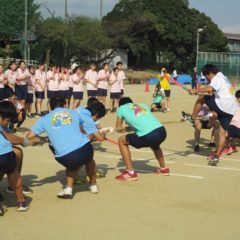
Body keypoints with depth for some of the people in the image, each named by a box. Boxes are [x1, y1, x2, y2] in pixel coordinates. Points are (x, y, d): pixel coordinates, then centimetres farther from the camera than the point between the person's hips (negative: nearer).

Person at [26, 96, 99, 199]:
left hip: (66, 158, -1)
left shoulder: (44, 119, 13)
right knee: (89, 160, 37)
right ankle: (93, 185, 49)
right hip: (85, 149, 1)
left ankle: (68, 189, 21)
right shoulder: (73, 113, 19)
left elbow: (29, 136, 14)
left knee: (72, 165, 35)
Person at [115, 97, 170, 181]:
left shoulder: (122, 108, 16)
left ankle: (130, 173, 10)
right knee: (154, 144, 41)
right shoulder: (143, 105, 28)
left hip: (148, 136, -6)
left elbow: (118, 129, 20)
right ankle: (163, 168, 54)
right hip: (162, 131, 6)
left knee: (121, 141, 15)